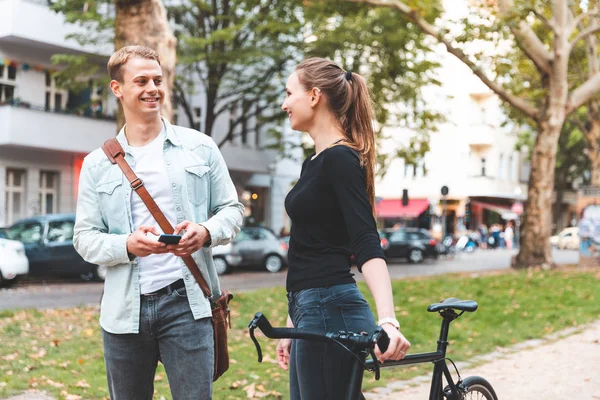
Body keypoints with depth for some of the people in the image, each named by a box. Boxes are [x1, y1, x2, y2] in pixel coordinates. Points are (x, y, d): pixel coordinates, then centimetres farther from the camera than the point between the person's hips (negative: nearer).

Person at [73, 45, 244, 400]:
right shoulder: (97, 164, 7)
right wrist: (128, 245, -15)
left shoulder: (200, 147, 7)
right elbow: (85, 238, 5)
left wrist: (206, 232, -13)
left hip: (186, 300, -1)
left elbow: (232, 209, 9)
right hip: (124, 310, 2)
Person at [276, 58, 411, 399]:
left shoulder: (340, 160, -12)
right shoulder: (316, 162, 16)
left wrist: (388, 320, -35)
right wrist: (292, 326, 22)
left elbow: (368, 246, -22)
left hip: (330, 312, -9)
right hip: (310, 311, 9)